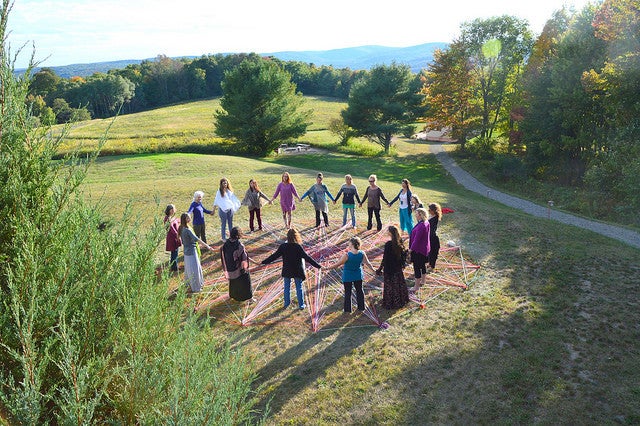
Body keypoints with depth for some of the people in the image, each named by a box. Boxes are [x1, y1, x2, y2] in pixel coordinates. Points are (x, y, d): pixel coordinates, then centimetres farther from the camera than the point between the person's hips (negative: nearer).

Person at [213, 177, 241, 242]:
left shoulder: (229, 191, 7)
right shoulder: (219, 191, -7)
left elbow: (234, 198, 12)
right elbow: (216, 201, -6)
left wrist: (238, 204, 5)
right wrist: (213, 210, -8)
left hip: (230, 209, 4)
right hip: (223, 209, -4)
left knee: (230, 223, 12)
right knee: (223, 224, 4)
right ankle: (223, 238, 13)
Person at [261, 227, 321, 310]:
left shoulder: (283, 246, -12)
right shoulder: (298, 247, -18)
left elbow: (274, 256, -7)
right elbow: (307, 257, -19)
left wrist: (264, 262, 4)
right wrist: (317, 265, -16)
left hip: (287, 271, 2)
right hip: (297, 271, -2)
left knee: (287, 287, 20)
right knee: (299, 288, 12)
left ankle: (286, 303, 32)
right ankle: (301, 305, 19)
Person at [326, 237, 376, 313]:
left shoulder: (347, 255, -26)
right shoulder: (362, 254, -14)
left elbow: (337, 264, -21)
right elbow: (368, 263, -2)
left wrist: (327, 268, -10)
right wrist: (374, 271, 14)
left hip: (348, 276, -4)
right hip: (358, 275, 4)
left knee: (347, 292, 11)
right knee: (359, 290, 21)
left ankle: (348, 310, 20)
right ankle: (361, 307, 33)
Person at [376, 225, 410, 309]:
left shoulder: (388, 244, -25)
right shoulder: (400, 242, -6)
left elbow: (385, 258, -20)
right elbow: (403, 255, 5)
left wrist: (380, 269, -11)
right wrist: (402, 264, 20)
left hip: (389, 268, -6)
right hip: (398, 268, 6)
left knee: (390, 286, 8)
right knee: (399, 283, 22)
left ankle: (390, 303, 20)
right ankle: (401, 300, 37)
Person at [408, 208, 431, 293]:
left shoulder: (421, 226, -29)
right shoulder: (426, 223, 1)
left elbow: (417, 239, -26)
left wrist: (411, 248, -13)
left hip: (418, 250, -10)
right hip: (424, 248, 10)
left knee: (417, 267, 1)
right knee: (423, 265, 22)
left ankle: (417, 286, 10)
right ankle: (422, 281, 38)